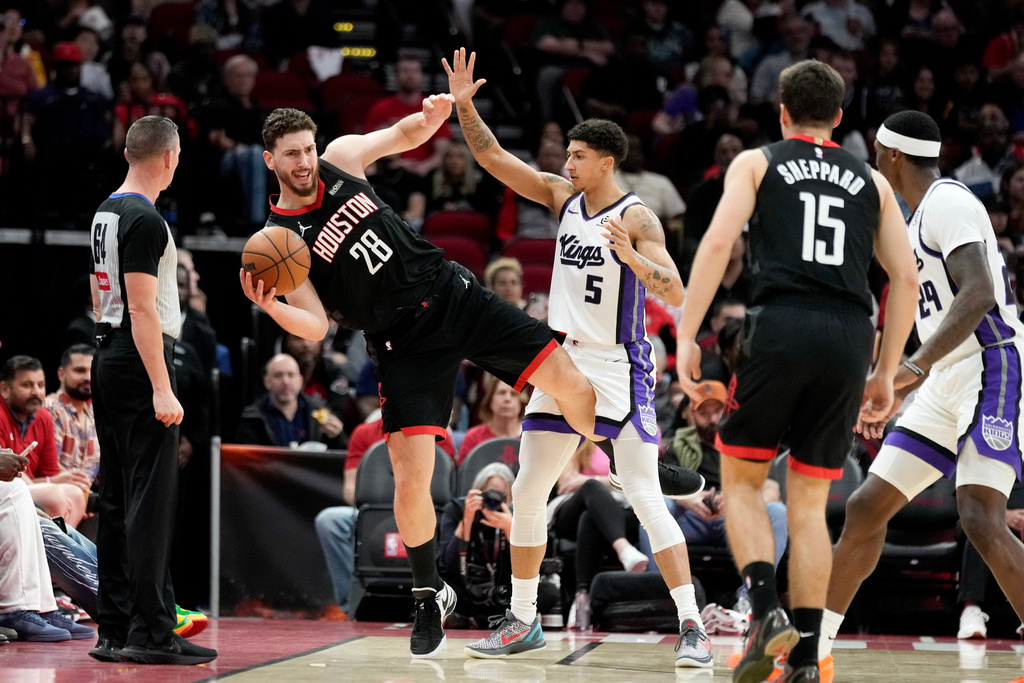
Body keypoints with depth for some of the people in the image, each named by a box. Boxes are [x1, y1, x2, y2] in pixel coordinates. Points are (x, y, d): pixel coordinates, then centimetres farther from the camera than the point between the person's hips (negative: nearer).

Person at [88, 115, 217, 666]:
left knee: (117, 500, 10)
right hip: (140, 361, -10)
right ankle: (151, 634, -11)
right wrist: (162, 389, -22)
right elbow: (142, 309, -20)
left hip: (108, 359, 10)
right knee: (151, 497, -9)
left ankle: (114, 631, 13)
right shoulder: (146, 222, -15)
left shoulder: (105, 213, 15)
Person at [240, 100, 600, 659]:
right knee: (410, 483, -10)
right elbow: (315, 326, -13)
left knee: (571, 386, -3)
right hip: (405, 343, -3)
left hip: (452, 294, 3)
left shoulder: (341, 158, 2)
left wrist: (433, 115, -8)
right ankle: (429, 597, 14)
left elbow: (406, 136, 15)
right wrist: (269, 307, -33)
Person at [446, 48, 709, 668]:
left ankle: (692, 626, -11)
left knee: (644, 497, -13)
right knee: (527, 493, 7)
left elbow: (676, 295, -20)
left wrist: (630, 256, -34)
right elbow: (492, 157, 7)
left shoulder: (638, 218, -12)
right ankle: (523, 622, 19)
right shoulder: (562, 197, 6)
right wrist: (464, 105, -5)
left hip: (620, 368, -7)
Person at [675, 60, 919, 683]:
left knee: (741, 479, 11)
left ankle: (767, 610, -12)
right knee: (809, 502, 9)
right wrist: (887, 373, 19)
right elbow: (907, 278, 15)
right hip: (851, 333, 3)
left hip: (781, 326, -3)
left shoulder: (757, 163, 13)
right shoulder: (871, 181, 21)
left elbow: (717, 243, -2)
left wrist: (687, 336, -3)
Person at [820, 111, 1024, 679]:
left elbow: (978, 294, -26)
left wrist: (916, 367, -34)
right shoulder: (921, 215, 20)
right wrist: (893, 393, 26)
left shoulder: (949, 202, -11)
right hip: (948, 382, 10)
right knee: (867, 507, 9)